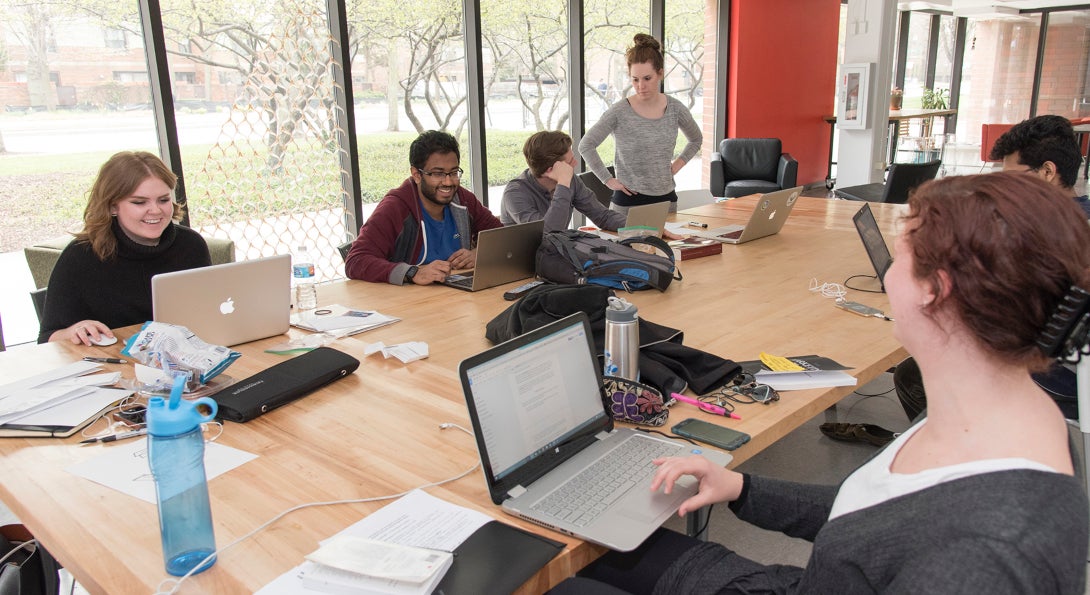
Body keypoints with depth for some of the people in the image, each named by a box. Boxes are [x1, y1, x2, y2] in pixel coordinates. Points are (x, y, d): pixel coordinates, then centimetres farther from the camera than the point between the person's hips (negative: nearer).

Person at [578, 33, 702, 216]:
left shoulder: (675, 109, 2)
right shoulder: (619, 112, -10)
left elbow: (696, 140, 20)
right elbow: (585, 146, -7)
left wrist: (677, 165, 7)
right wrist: (608, 180, -9)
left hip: (666, 198, 4)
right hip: (628, 201, -4)